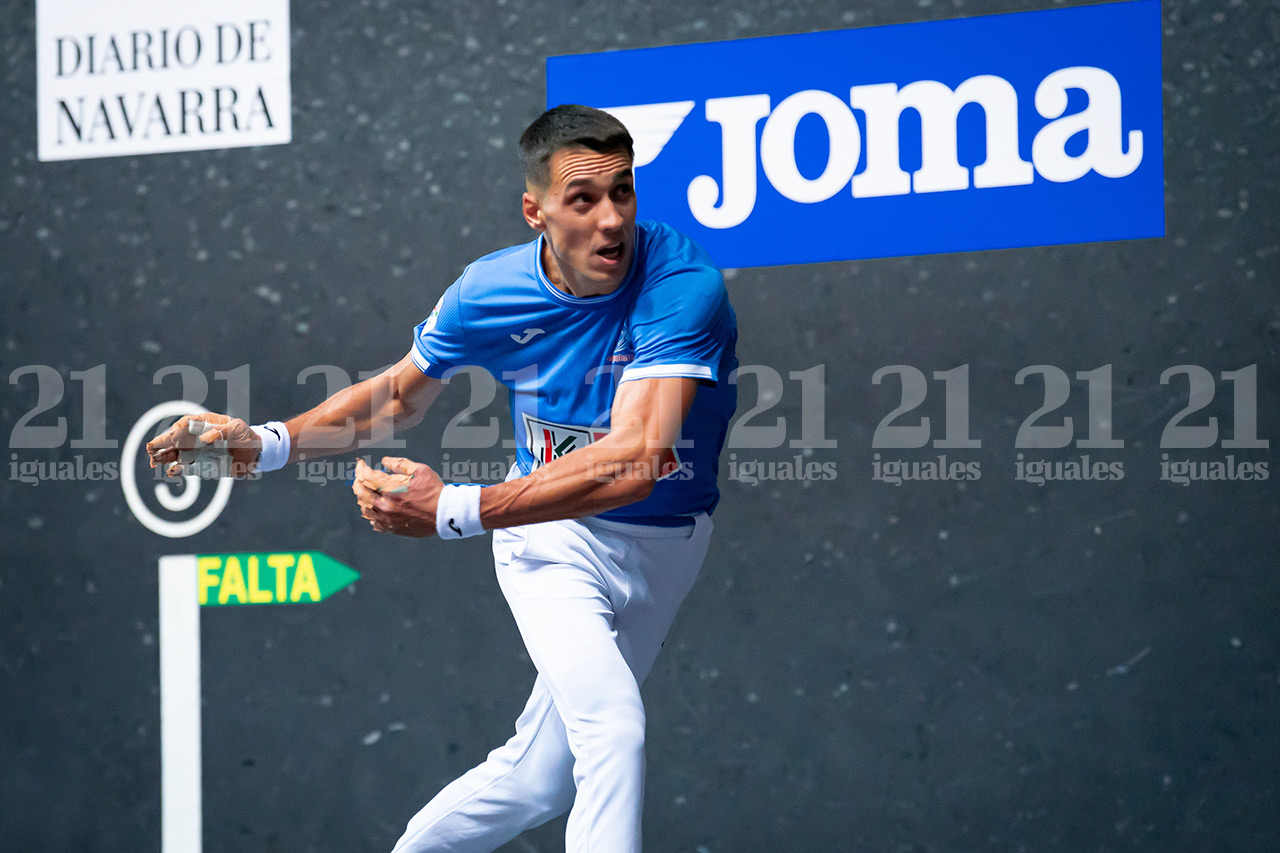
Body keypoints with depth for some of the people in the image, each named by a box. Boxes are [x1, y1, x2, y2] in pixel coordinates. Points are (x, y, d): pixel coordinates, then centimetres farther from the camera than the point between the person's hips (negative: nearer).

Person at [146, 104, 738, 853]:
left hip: (664, 544, 0)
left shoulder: (684, 281, -29)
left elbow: (635, 461, -40)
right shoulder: (489, 293, -16)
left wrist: (457, 511, -46)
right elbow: (400, 395, 6)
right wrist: (266, 443, -8)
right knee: (612, 729, -25)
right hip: (554, 537, 0)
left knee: (535, 784, 10)